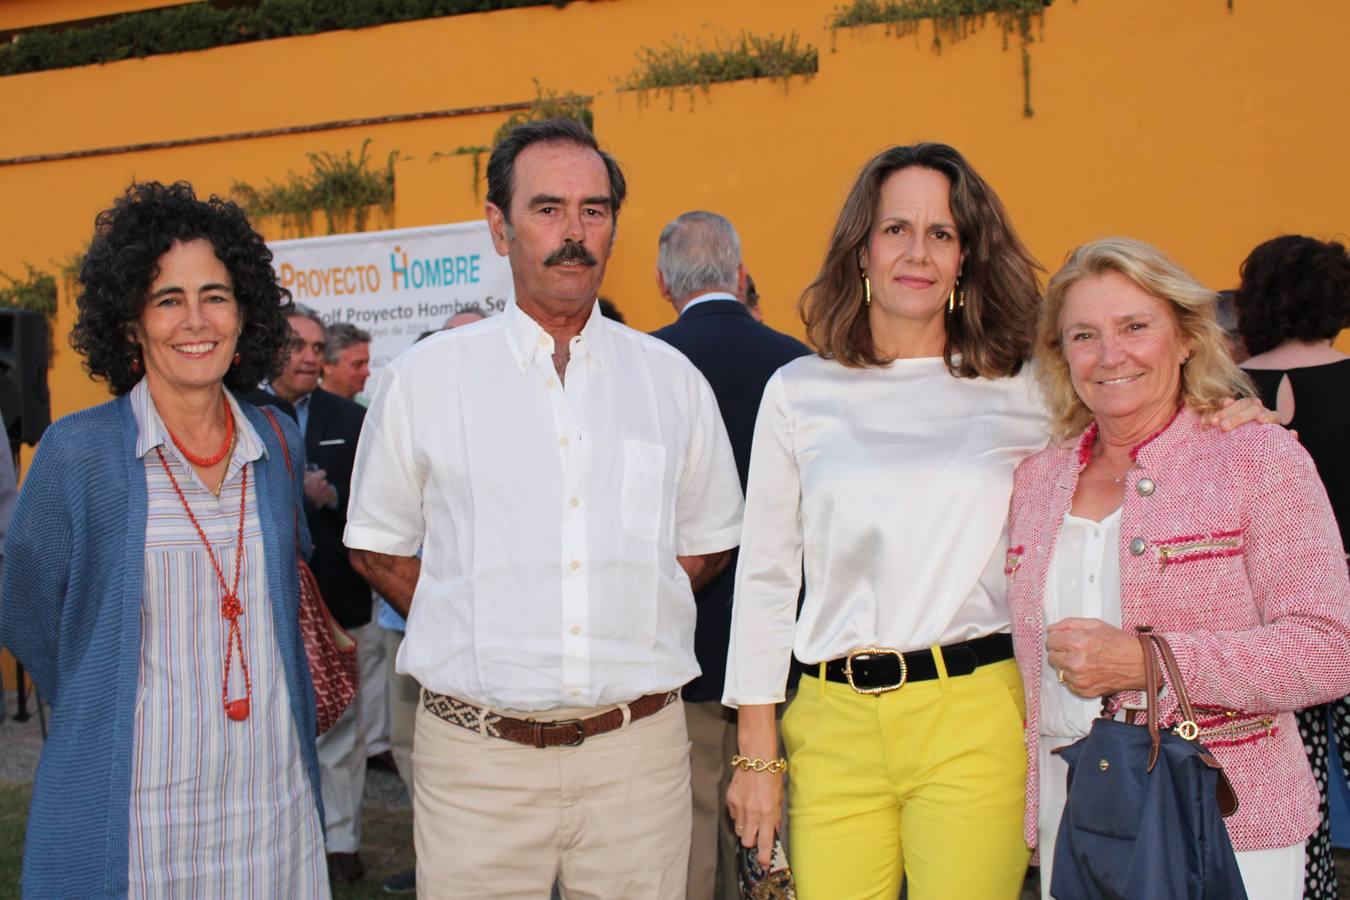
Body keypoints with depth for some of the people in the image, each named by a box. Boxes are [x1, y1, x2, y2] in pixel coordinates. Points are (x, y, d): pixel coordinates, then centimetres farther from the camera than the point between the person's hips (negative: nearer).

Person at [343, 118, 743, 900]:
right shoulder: (424, 377, 3)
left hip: (637, 752, 2)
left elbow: (709, 543, 16)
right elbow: (379, 548, 10)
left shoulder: (672, 379, 7)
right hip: (476, 755, -1)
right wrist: (482, 633, 2)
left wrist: (626, 625, 4)